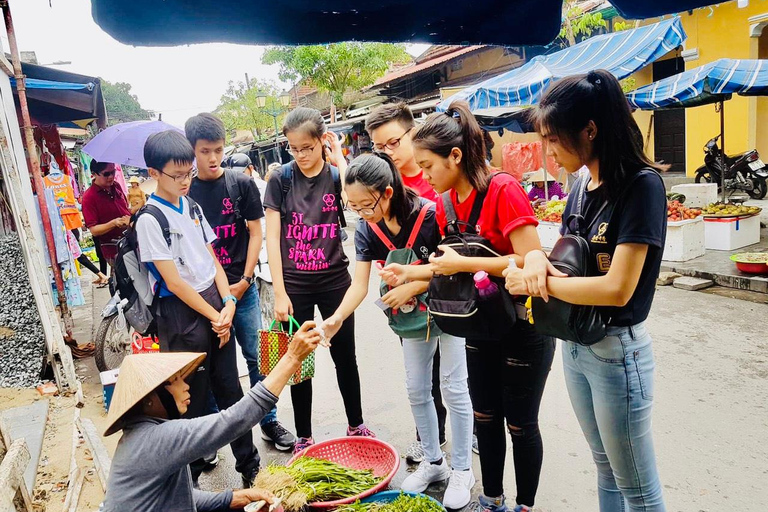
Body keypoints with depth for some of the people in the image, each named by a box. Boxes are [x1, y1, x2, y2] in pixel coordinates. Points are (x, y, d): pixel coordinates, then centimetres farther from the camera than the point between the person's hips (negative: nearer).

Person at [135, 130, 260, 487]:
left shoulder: (192, 206, 8)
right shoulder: (150, 219, -12)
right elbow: (174, 282, -14)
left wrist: (227, 303, -3)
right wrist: (214, 316, -10)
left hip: (215, 306, 6)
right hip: (181, 315, -6)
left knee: (230, 390, 15)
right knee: (193, 402, 6)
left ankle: (249, 464, 30)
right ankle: (188, 479, 28)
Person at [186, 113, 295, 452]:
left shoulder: (242, 184, 0)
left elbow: (255, 233, 1)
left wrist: (244, 280, -6)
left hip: (242, 288, 0)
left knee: (256, 357, 7)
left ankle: (269, 421, 23)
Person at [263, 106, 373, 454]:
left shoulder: (336, 174, -1)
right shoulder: (281, 179, -3)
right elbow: (272, 238, -5)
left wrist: (339, 158, -14)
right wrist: (279, 292, -10)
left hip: (334, 280, 1)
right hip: (295, 284, 0)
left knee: (345, 356, 13)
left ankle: (356, 424, 34)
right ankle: (303, 436, 27)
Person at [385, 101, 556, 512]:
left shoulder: (503, 190, -22)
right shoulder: (446, 202, -1)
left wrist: (464, 263, -27)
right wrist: (413, 274, -5)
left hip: (523, 327, -7)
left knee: (520, 424, 10)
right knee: (485, 418, 18)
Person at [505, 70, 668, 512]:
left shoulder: (642, 184, -18)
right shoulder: (582, 185, 4)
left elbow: (617, 288, -26)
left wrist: (535, 282, -18)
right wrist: (537, 255, -12)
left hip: (617, 349, -7)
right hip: (574, 344, 7)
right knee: (606, 469, 24)